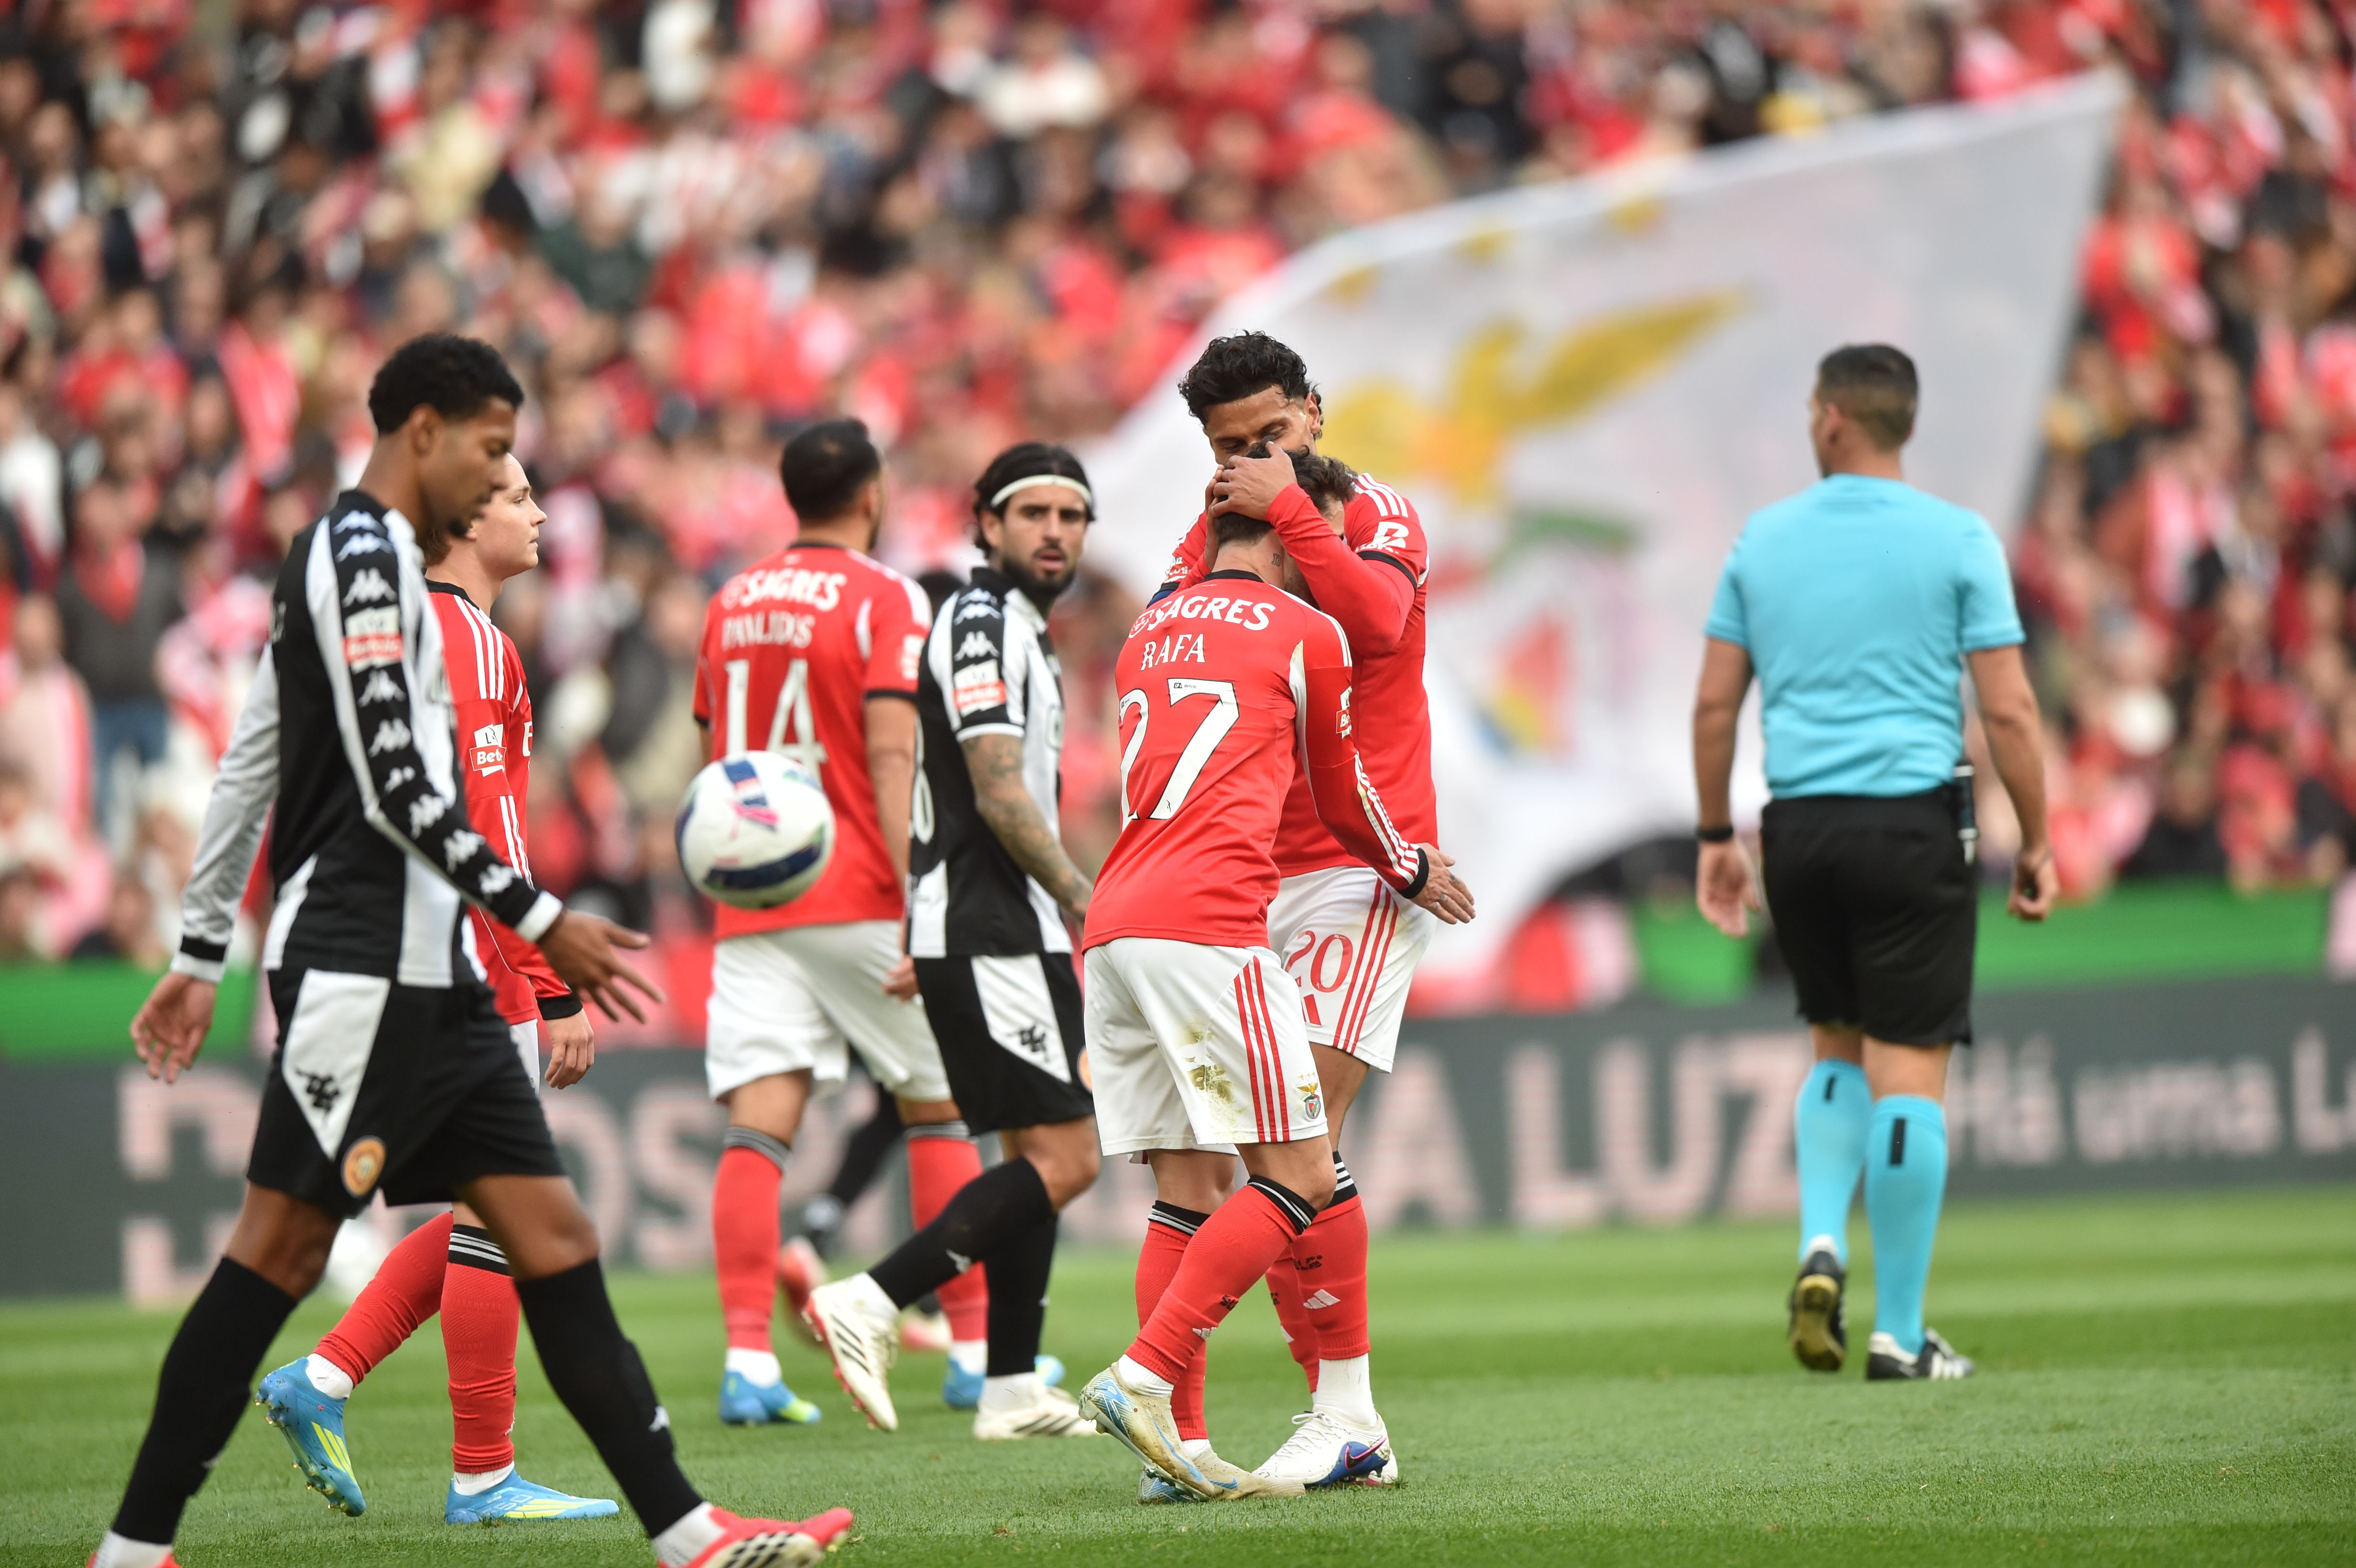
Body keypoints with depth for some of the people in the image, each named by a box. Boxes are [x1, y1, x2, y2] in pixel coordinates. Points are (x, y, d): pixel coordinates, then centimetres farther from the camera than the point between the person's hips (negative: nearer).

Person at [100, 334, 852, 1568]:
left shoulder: (343, 555, 20)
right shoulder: (367, 548, -10)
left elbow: (246, 768, 23)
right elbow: (397, 781, -18)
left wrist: (200, 954, 25)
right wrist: (542, 922, -16)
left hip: (430, 972, 10)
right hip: (362, 961, -10)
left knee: (550, 1234, 3)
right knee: (284, 1238, -8)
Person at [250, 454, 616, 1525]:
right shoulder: (471, 645, -13)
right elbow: (491, 839, -19)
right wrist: (560, 990, -19)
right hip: (473, 973, -9)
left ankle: (321, 1381, 10)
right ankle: (482, 1477, 2)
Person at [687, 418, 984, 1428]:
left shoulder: (730, 604, 13)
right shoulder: (884, 600, -6)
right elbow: (892, 759, -16)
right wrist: (921, 908, -20)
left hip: (750, 902, 4)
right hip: (858, 894, -4)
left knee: (757, 1125, -5)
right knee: (938, 1107, 10)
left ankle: (748, 1359, -17)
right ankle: (979, 1345, 14)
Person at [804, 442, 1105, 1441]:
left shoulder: (1019, 629, 20)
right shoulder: (984, 622, -12)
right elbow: (1001, 798, -20)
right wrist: (1092, 907, -17)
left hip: (1006, 935, 10)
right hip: (986, 935, -10)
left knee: (1038, 1154, 11)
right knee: (1063, 1157, -14)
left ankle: (1014, 1386, 13)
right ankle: (871, 1304, -18)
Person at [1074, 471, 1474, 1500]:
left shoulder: (1148, 633, 24)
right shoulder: (1307, 636, 6)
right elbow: (1342, 800, 18)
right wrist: (1408, 872, 40)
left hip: (1113, 930, 7)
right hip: (1207, 923, -7)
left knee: (1190, 1189, 9)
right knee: (1298, 1179, -4)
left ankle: (1177, 1448, 2)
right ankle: (1143, 1378, -17)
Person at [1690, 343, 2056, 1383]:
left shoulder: (1763, 540, 7)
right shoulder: (1958, 540, -2)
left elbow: (1713, 704, 8)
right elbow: (2009, 712, -6)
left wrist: (1716, 838, 16)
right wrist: (2036, 843, 3)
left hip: (1800, 828, 3)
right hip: (1913, 824, -3)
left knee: (1837, 1050, 21)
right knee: (1909, 1069, 0)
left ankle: (1822, 1241, -1)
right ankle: (1898, 1333, 0)